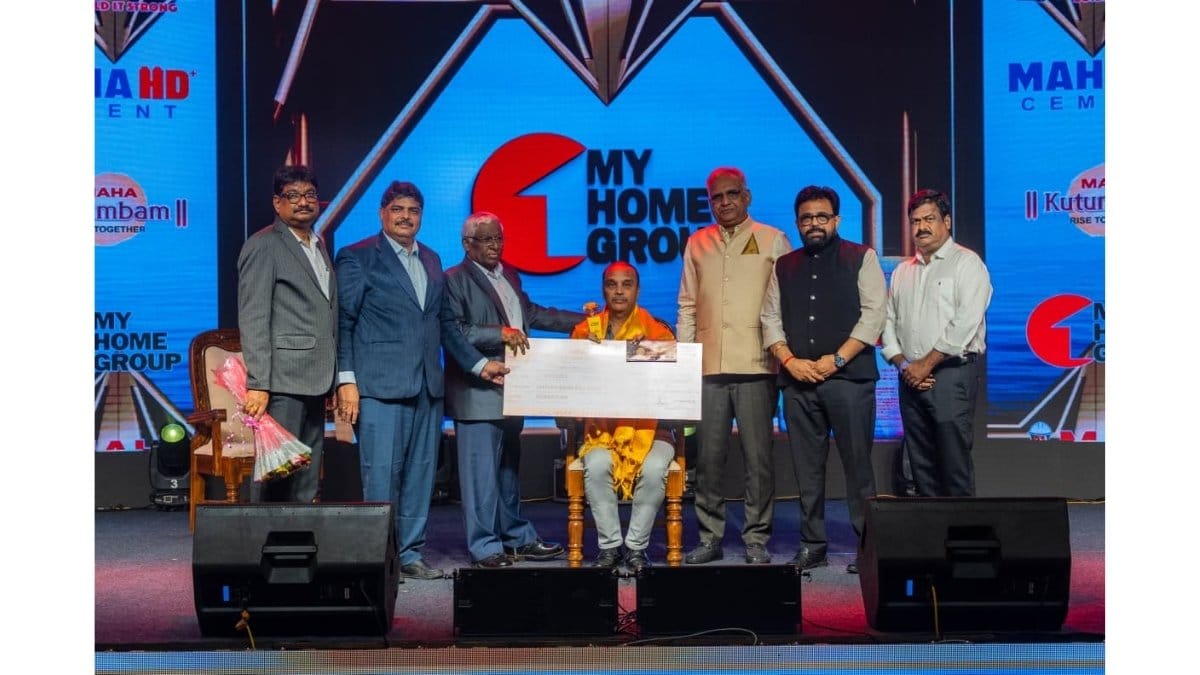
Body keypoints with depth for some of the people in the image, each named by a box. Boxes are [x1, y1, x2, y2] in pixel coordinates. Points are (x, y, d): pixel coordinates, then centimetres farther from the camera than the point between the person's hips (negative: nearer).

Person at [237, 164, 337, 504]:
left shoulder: (318, 246, 19)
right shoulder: (263, 247, -6)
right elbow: (253, 321, -12)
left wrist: (335, 376, 14)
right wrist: (257, 385, -18)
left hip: (314, 381, 8)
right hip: (282, 381, -8)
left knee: (307, 482, 10)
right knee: (276, 473, -7)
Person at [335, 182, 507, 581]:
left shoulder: (432, 261, 17)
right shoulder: (357, 258, 0)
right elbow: (344, 323, -4)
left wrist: (479, 363, 15)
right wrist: (346, 380, -11)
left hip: (427, 386, 6)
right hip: (380, 386, -6)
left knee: (420, 473, 8)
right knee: (381, 473, -5)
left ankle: (410, 554, 17)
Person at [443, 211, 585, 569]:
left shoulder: (509, 277, 18)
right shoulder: (454, 280, -8)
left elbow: (533, 314, 25)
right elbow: (454, 331, -18)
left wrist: (584, 320, 22)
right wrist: (500, 334, -24)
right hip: (478, 393, -8)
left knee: (509, 469, 17)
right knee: (481, 471, -5)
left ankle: (518, 538, 26)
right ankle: (485, 547, 3)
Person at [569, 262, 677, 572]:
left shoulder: (657, 331, 5)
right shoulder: (586, 330, 9)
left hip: (648, 426, -1)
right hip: (601, 427, 1)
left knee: (654, 469, -30)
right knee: (597, 465, -31)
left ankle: (636, 546, -10)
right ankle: (609, 545, -13)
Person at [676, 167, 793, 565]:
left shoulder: (773, 241, 6)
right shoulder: (697, 244, 14)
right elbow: (687, 306, 15)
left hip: (756, 367, -3)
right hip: (708, 368, 3)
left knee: (758, 456, 0)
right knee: (708, 457, 5)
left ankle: (757, 539, 9)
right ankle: (709, 538, 14)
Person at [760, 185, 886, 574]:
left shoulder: (861, 258, 5)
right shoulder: (784, 266, 16)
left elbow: (874, 313, -4)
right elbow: (770, 319, 12)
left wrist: (836, 359, -12)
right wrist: (790, 360, -5)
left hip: (848, 377, -3)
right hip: (797, 381, 4)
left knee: (857, 463, -3)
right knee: (807, 467, 5)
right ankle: (812, 546, 12)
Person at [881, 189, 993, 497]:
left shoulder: (967, 263, -1)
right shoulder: (902, 271, 17)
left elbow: (965, 323, -12)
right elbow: (888, 321, 14)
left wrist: (926, 363, -12)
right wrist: (903, 365, -2)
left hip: (951, 373, -6)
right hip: (912, 378, 6)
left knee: (954, 463, -6)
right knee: (921, 464, 8)